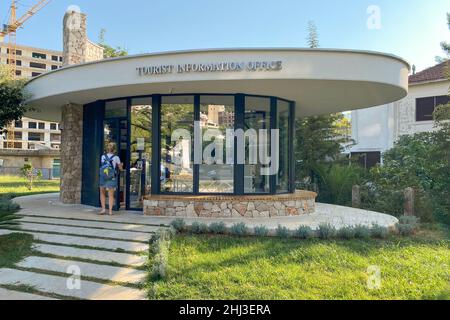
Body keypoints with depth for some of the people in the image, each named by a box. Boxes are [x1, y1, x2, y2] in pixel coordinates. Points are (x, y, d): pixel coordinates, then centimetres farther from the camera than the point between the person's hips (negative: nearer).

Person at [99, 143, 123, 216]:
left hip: (103, 177, 1)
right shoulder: (116, 158, -4)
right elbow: (120, 168, 5)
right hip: (112, 178, -1)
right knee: (111, 195, 6)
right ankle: (110, 211, 2)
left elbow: (103, 165, 15)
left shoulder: (103, 157, 2)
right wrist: (121, 165, 28)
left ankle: (103, 208, 8)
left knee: (102, 193, 17)